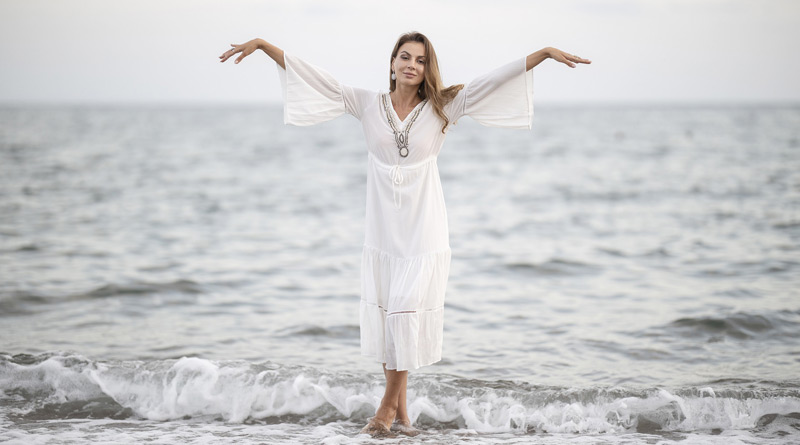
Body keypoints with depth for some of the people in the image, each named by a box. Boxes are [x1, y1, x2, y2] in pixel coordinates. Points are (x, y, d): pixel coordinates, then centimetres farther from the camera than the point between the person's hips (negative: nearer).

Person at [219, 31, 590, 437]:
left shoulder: (441, 109, 0)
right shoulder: (369, 105, 3)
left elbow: (493, 80, -5)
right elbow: (317, 80, 2)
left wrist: (545, 53, -11)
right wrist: (264, 45, -1)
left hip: (423, 229, -2)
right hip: (382, 231, 2)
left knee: (408, 313, -6)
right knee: (385, 315, 5)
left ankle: (388, 406, 8)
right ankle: (400, 413, 17)